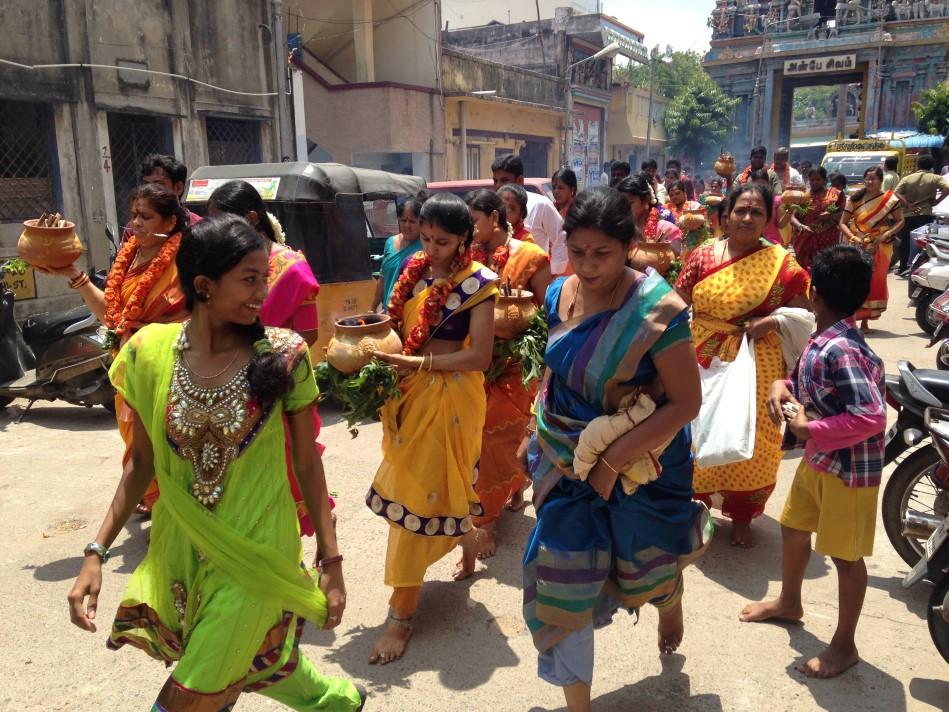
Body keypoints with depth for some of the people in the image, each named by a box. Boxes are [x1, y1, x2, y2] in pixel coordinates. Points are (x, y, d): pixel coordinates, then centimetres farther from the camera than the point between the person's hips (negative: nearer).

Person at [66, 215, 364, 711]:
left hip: (255, 553, -3)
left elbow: (307, 465, -7)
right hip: (180, 551, 4)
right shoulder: (149, 353, -8)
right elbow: (142, 464, 2)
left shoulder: (284, 356, -14)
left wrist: (331, 560, -4)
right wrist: (97, 553, -3)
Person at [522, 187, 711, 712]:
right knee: (563, 579, 3)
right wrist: (535, 431, 6)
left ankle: (669, 607, 62)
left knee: (647, 562, 22)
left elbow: (686, 401, -21)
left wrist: (614, 459, -24)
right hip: (567, 458, 4)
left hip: (642, 463, -3)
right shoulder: (559, 295, -6)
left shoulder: (656, 311, -22)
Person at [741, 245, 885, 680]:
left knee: (845, 556, 8)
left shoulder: (840, 351, -29)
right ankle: (788, 602, 48)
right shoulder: (823, 341, -2)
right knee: (793, 527, 24)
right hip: (817, 460, 9)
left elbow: (872, 418, -33)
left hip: (849, 469, -9)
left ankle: (844, 646, 27)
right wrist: (784, 386, -6)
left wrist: (810, 430, -24)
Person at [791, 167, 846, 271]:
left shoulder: (835, 194, 7)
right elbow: (792, 216, -1)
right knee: (804, 270, -1)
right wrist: (801, 226, -20)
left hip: (827, 242, -1)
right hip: (805, 242, 1)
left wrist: (831, 216, -14)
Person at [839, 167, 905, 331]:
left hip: (880, 248, 0)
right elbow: (843, 223, 2)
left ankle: (864, 321, 10)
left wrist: (887, 234, -15)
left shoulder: (890, 199, 1)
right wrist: (853, 237, -14)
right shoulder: (855, 199, 3)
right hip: (858, 248, 0)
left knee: (875, 282, 2)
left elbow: (900, 221, 2)